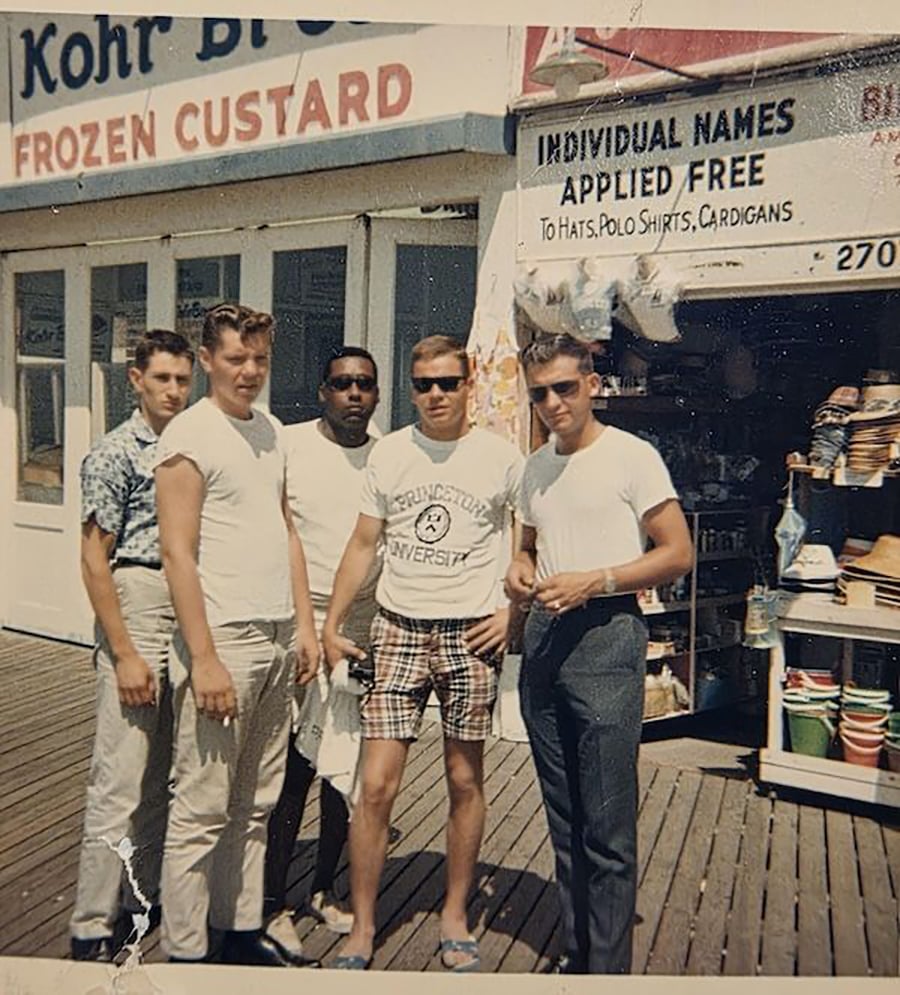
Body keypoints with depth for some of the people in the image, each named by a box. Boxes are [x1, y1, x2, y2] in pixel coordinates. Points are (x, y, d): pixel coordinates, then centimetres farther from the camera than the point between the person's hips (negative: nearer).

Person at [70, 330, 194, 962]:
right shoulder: (116, 453, -6)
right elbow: (94, 558, -9)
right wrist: (125, 654, -13)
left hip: (190, 609, 6)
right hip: (137, 607, -6)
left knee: (161, 773, 14)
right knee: (121, 780, -4)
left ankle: (145, 894, 27)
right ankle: (93, 928, 7)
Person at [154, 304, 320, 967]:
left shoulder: (272, 432, 14)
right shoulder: (190, 435, -9)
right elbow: (177, 552, -14)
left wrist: (305, 624, 13)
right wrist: (204, 658, -17)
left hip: (277, 640, 7)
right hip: (223, 639, -7)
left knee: (256, 803, 15)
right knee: (202, 809, 0)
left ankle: (241, 929, 28)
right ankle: (185, 952, 15)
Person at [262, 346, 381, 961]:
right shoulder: (288, 445, -3)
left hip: (364, 633, 4)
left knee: (348, 771, 11)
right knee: (294, 770, -1)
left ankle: (325, 890, 29)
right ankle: (273, 904, 15)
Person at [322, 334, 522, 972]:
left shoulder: (502, 458, 0)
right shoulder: (389, 453, 6)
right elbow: (364, 544, 11)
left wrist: (512, 610, -4)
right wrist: (331, 625, 7)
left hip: (471, 634, -1)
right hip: (397, 631, 1)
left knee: (466, 781, 10)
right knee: (376, 786, -1)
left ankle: (455, 917, 28)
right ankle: (362, 928, 15)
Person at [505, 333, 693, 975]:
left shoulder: (632, 456, -5)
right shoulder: (536, 466, 15)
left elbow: (678, 553, -7)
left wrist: (594, 581, -16)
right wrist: (522, 570, 3)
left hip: (606, 638, -7)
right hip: (543, 639, 7)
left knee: (608, 830, -4)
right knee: (565, 821, 15)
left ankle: (608, 969, 8)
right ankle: (577, 957, 28)